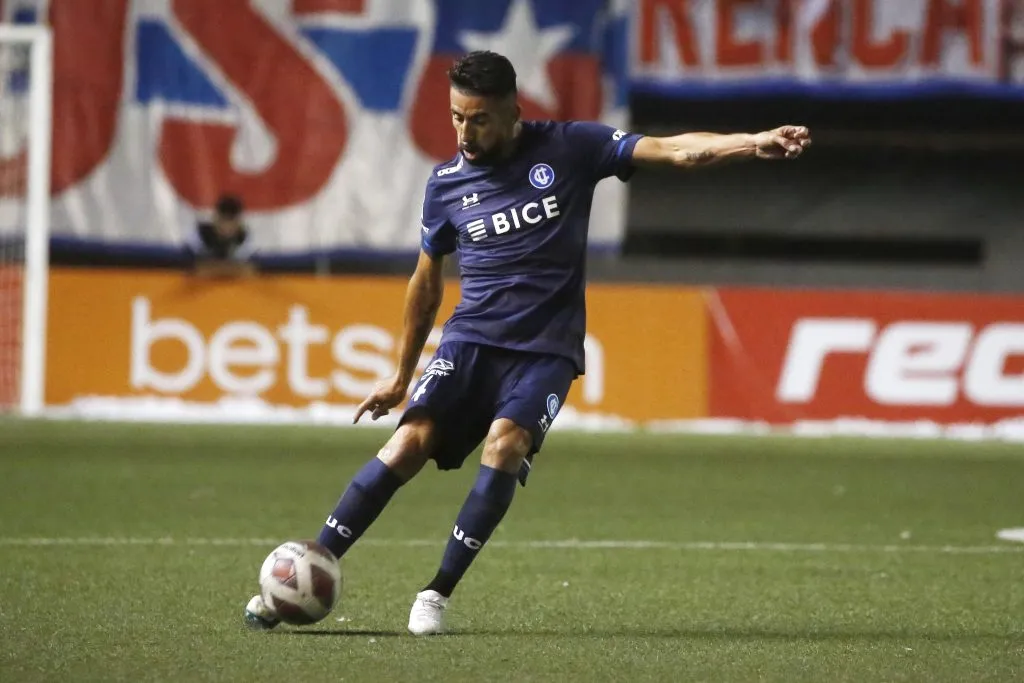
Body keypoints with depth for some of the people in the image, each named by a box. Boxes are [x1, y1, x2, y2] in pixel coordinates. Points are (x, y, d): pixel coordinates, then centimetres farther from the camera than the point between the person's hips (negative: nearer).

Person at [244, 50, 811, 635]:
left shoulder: (568, 148, -2)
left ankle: (439, 594, -16)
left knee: (505, 445, -27)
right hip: (471, 340, 2)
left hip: (547, 349, -2)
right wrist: (401, 377, 23)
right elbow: (427, 281, 18)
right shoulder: (447, 183, 5)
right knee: (408, 445, -18)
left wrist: (752, 143, -24)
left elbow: (674, 151, -8)